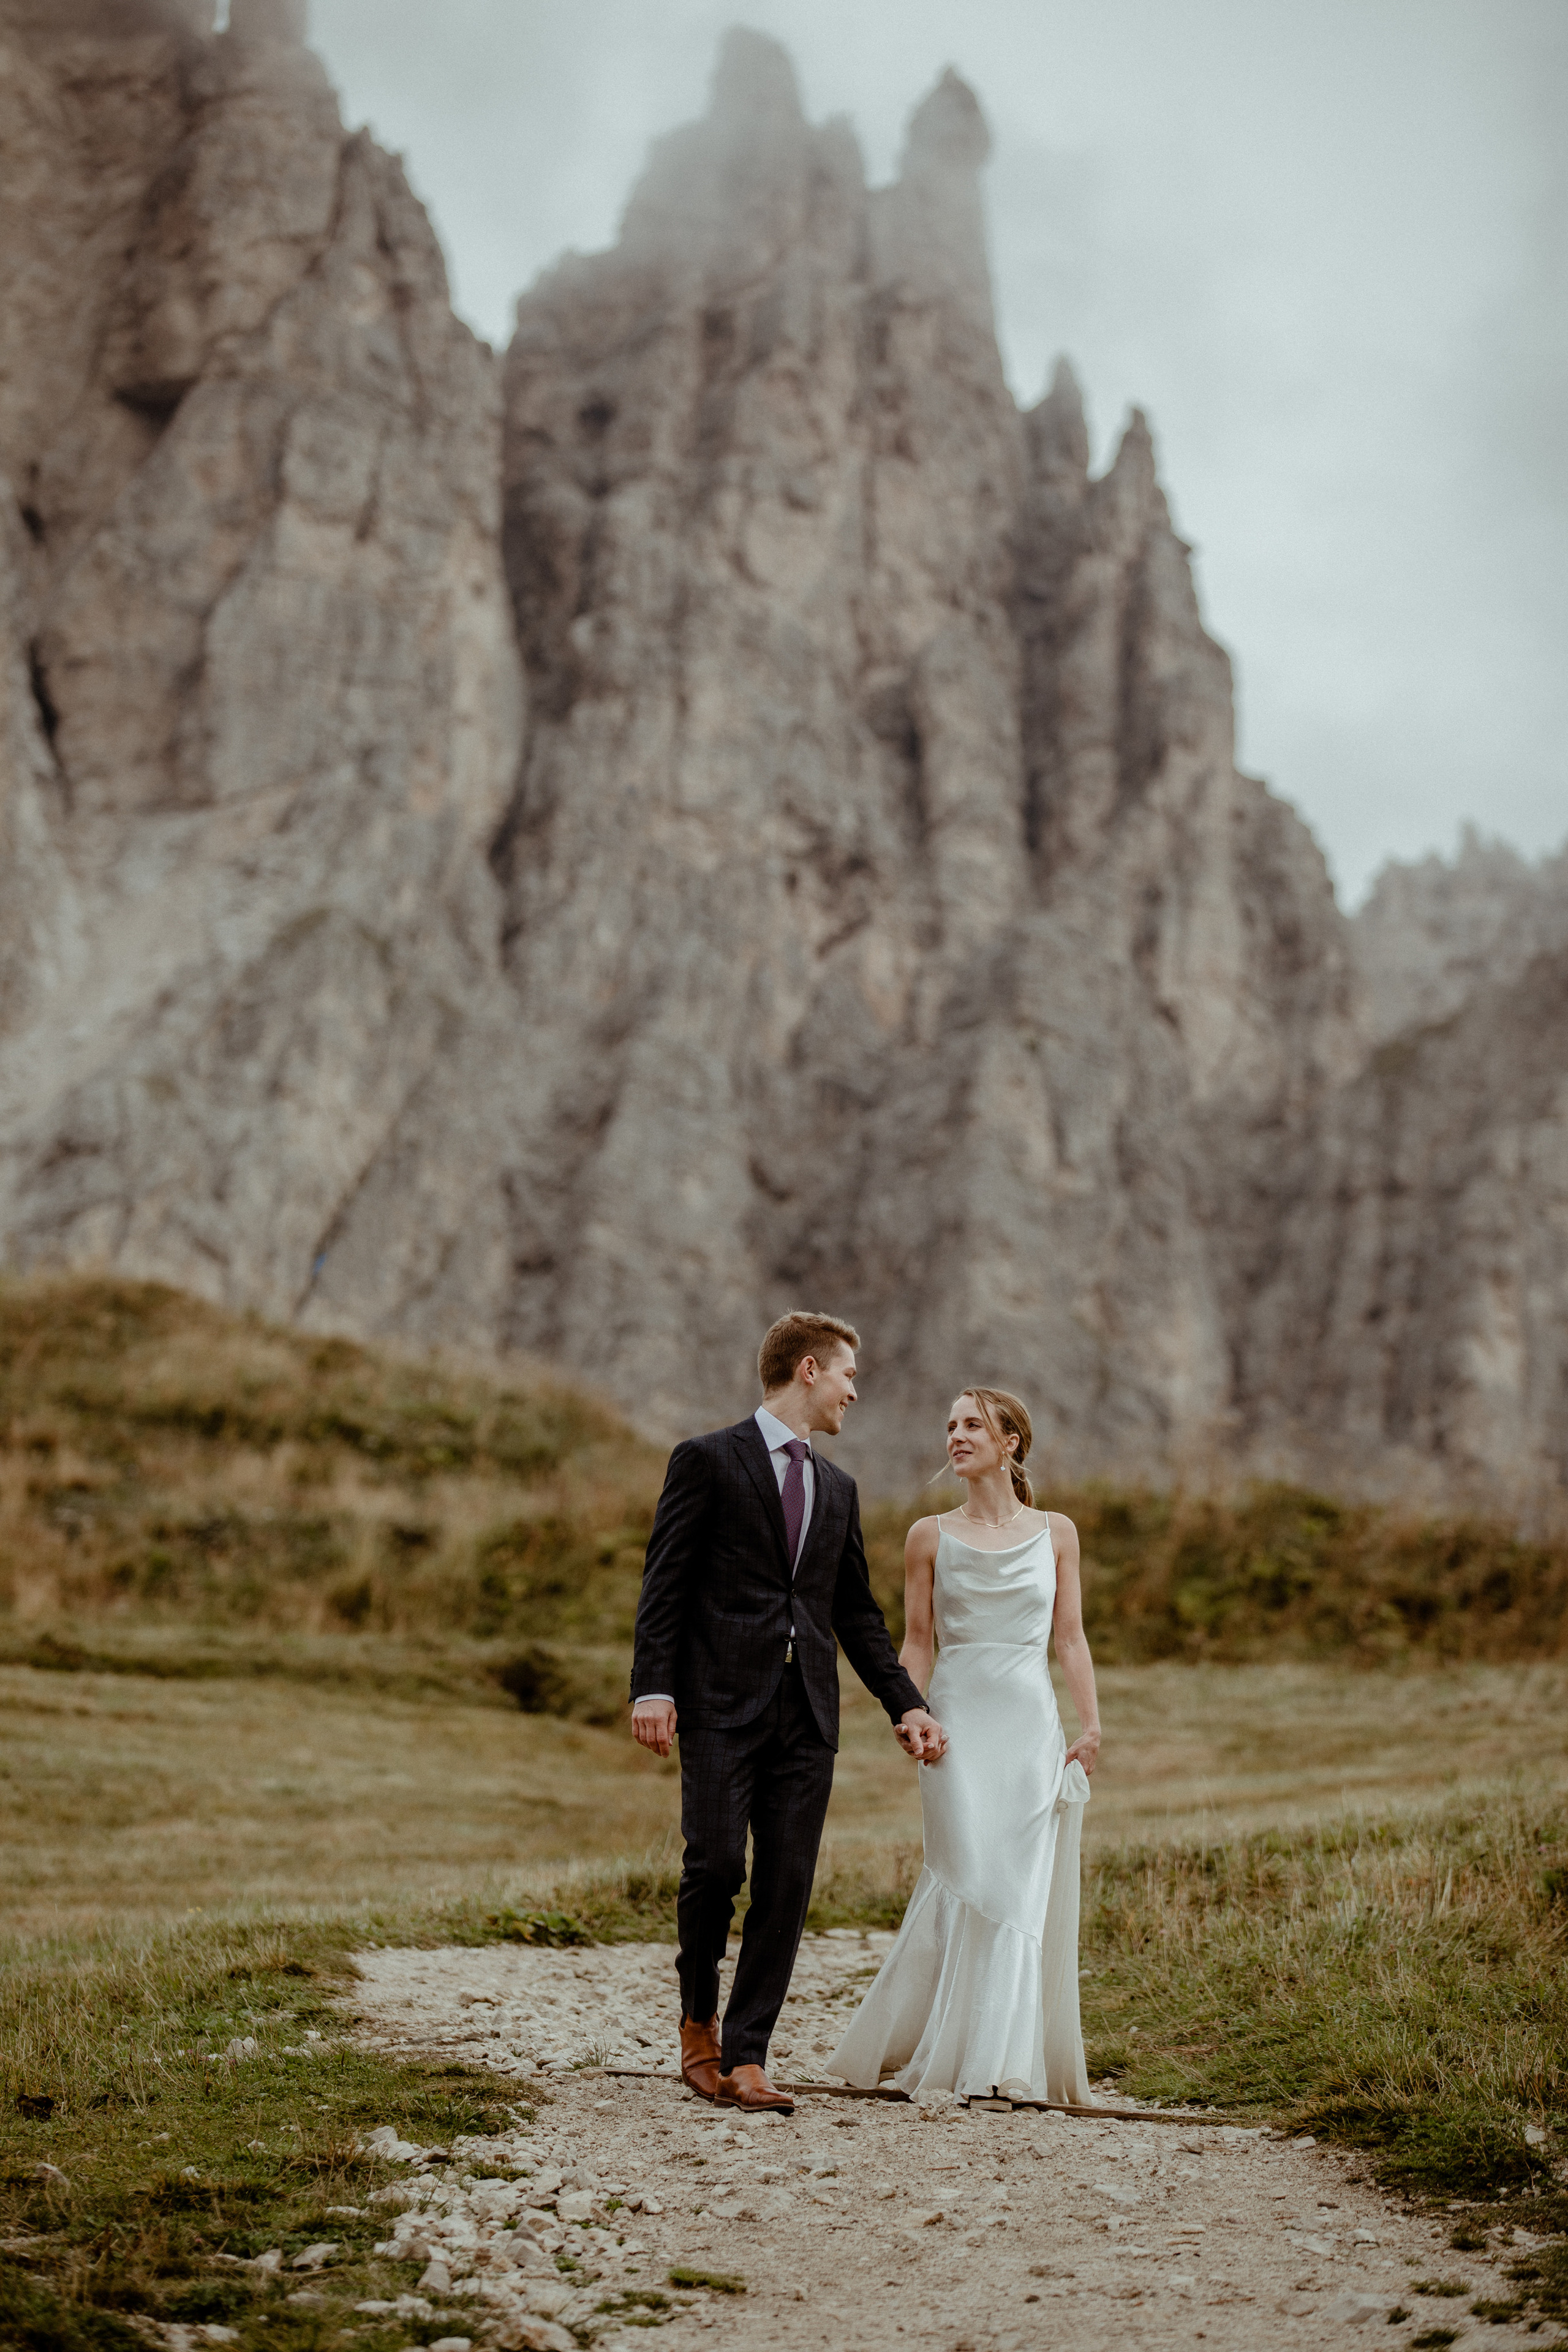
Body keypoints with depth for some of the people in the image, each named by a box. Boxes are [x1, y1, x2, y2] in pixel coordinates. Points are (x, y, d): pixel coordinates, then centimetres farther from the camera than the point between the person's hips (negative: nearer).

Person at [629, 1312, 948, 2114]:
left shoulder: (837, 1488, 20)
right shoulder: (708, 1460, 2)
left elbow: (857, 1612, 23)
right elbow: (665, 1584, -4)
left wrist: (906, 1705, 15)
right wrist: (652, 1687, -14)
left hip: (807, 1714, 5)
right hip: (724, 1703, -5)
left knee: (787, 1887, -1)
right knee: (716, 1865, -11)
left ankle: (744, 2058, 5)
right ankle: (699, 2018, 15)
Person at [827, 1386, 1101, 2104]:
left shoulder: (1055, 1533, 8)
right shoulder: (930, 1536, 5)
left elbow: (1071, 1638, 7)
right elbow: (916, 1642, 6)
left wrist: (1091, 1724, -3)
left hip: (1034, 1724, 1)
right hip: (962, 1721, -1)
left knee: (1031, 1893, 0)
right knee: (970, 1880, -8)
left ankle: (1023, 2060, 10)